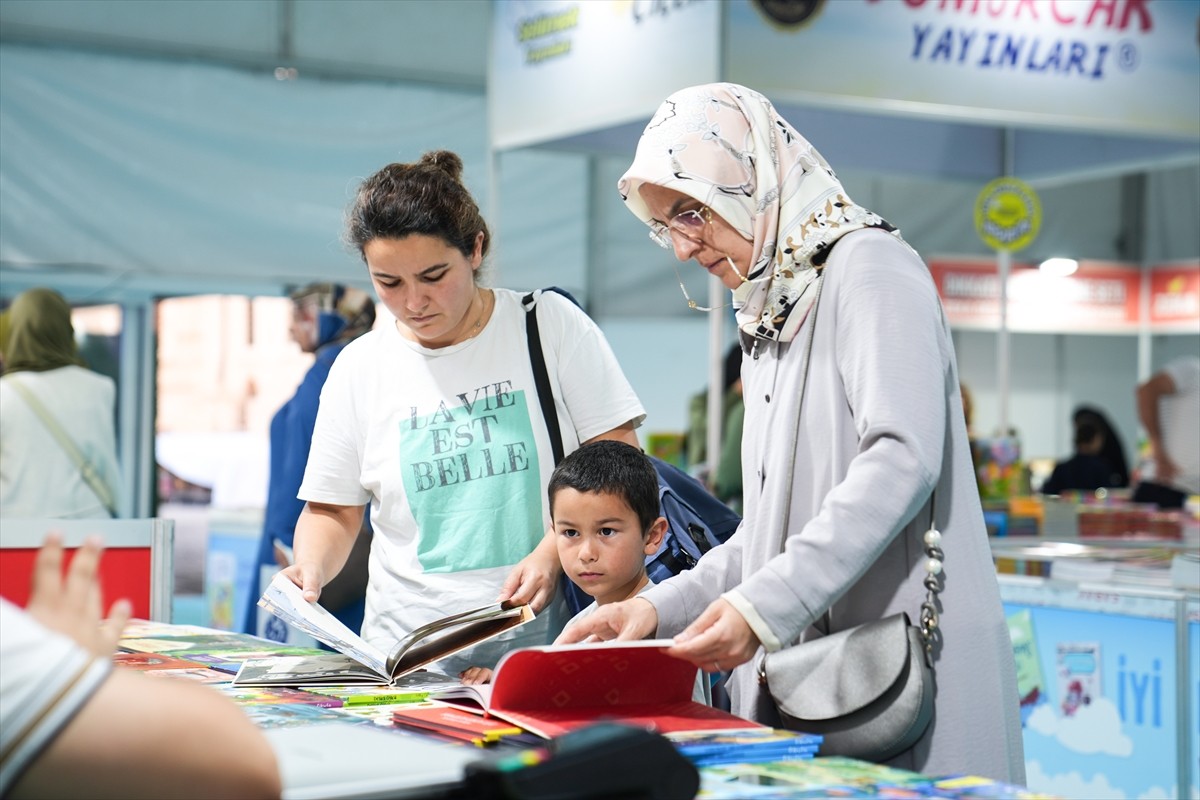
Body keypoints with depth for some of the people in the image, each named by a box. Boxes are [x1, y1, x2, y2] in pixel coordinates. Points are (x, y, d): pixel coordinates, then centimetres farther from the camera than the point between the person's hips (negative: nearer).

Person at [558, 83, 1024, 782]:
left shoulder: (870, 267, -6)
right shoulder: (769, 320, 20)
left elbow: (903, 458, -21)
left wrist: (767, 604, -26)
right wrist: (661, 607, 6)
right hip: (803, 670, 8)